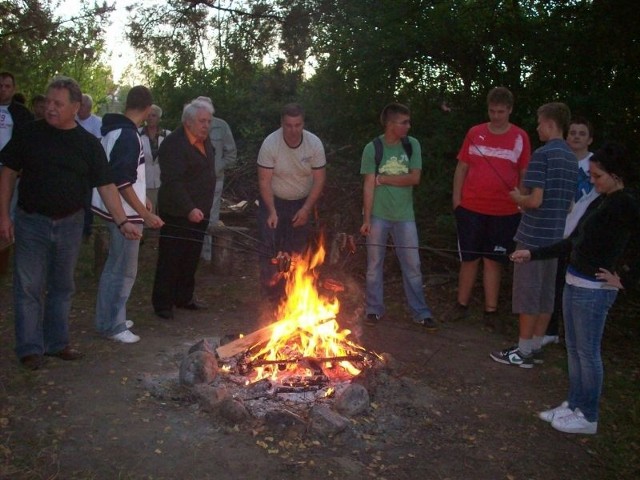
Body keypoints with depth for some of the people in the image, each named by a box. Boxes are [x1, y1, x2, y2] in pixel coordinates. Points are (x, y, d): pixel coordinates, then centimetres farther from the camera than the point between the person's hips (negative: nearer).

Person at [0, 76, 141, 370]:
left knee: (62, 287, 13)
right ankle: (30, 348, 13)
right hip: (31, 223, -2)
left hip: (69, 224, 2)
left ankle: (56, 342, 26)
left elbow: (105, 186, -3)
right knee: (30, 287, 2)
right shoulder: (30, 134, -3)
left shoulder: (89, 144, -1)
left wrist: (122, 222, -13)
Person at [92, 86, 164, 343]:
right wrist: (144, 213, -22)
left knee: (115, 266, 20)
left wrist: (142, 199, 23)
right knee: (124, 270, 0)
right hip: (125, 214, -10)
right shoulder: (128, 136, -20)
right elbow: (122, 181, -24)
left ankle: (108, 319, 32)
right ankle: (114, 326, 11)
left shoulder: (114, 130, 10)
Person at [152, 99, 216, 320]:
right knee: (170, 260, 0)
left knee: (191, 259, 17)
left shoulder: (204, 141, 9)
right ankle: (163, 304, 10)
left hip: (198, 212, 9)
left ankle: (185, 297, 31)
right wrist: (189, 209, -36)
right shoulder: (174, 143, -19)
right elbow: (173, 181, -27)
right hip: (177, 212, -8)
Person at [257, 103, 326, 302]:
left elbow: (319, 180, -9)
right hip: (273, 202, -2)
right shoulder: (270, 144, -21)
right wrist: (272, 211, -25)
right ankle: (270, 297, 1)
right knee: (270, 251, -9)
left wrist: (306, 209, -16)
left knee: (298, 252, 4)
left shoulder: (315, 144, -15)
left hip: (302, 204, 2)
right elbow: (264, 180, -18)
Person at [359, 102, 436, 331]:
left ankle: (421, 312, 19)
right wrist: (366, 219, -11)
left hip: (404, 216, 2)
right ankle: (374, 309, 25)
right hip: (378, 215, -2)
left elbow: (415, 178, -7)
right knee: (374, 265, 9)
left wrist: (383, 178, -10)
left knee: (412, 266, 7)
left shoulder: (412, 145, 0)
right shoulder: (372, 148, -7)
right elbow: (369, 186, -9)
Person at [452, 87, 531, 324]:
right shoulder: (474, 133, 4)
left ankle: (490, 311, 16)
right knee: (469, 258, 10)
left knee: (493, 260, 8)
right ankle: (462, 305, 22)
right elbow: (462, 167, 7)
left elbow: (524, 174, 3)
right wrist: (456, 198, 2)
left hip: (504, 211, -1)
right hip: (471, 208, 1)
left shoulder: (520, 137, 0)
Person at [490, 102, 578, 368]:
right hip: (555, 236, 8)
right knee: (545, 293, 13)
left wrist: (518, 198, -1)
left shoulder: (542, 154, -15)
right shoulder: (572, 158, 11)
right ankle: (535, 346, 22)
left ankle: (524, 351, 8)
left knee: (527, 293, 0)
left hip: (534, 236, -8)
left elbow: (535, 200, -21)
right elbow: (569, 204, 16)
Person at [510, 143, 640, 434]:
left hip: (594, 290, -9)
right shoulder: (602, 203, 12)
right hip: (574, 283, 9)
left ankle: (588, 417, 18)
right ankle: (574, 405, 31)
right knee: (573, 348, 17)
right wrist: (532, 254, 12)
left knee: (588, 352, 3)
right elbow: (572, 243, 15)